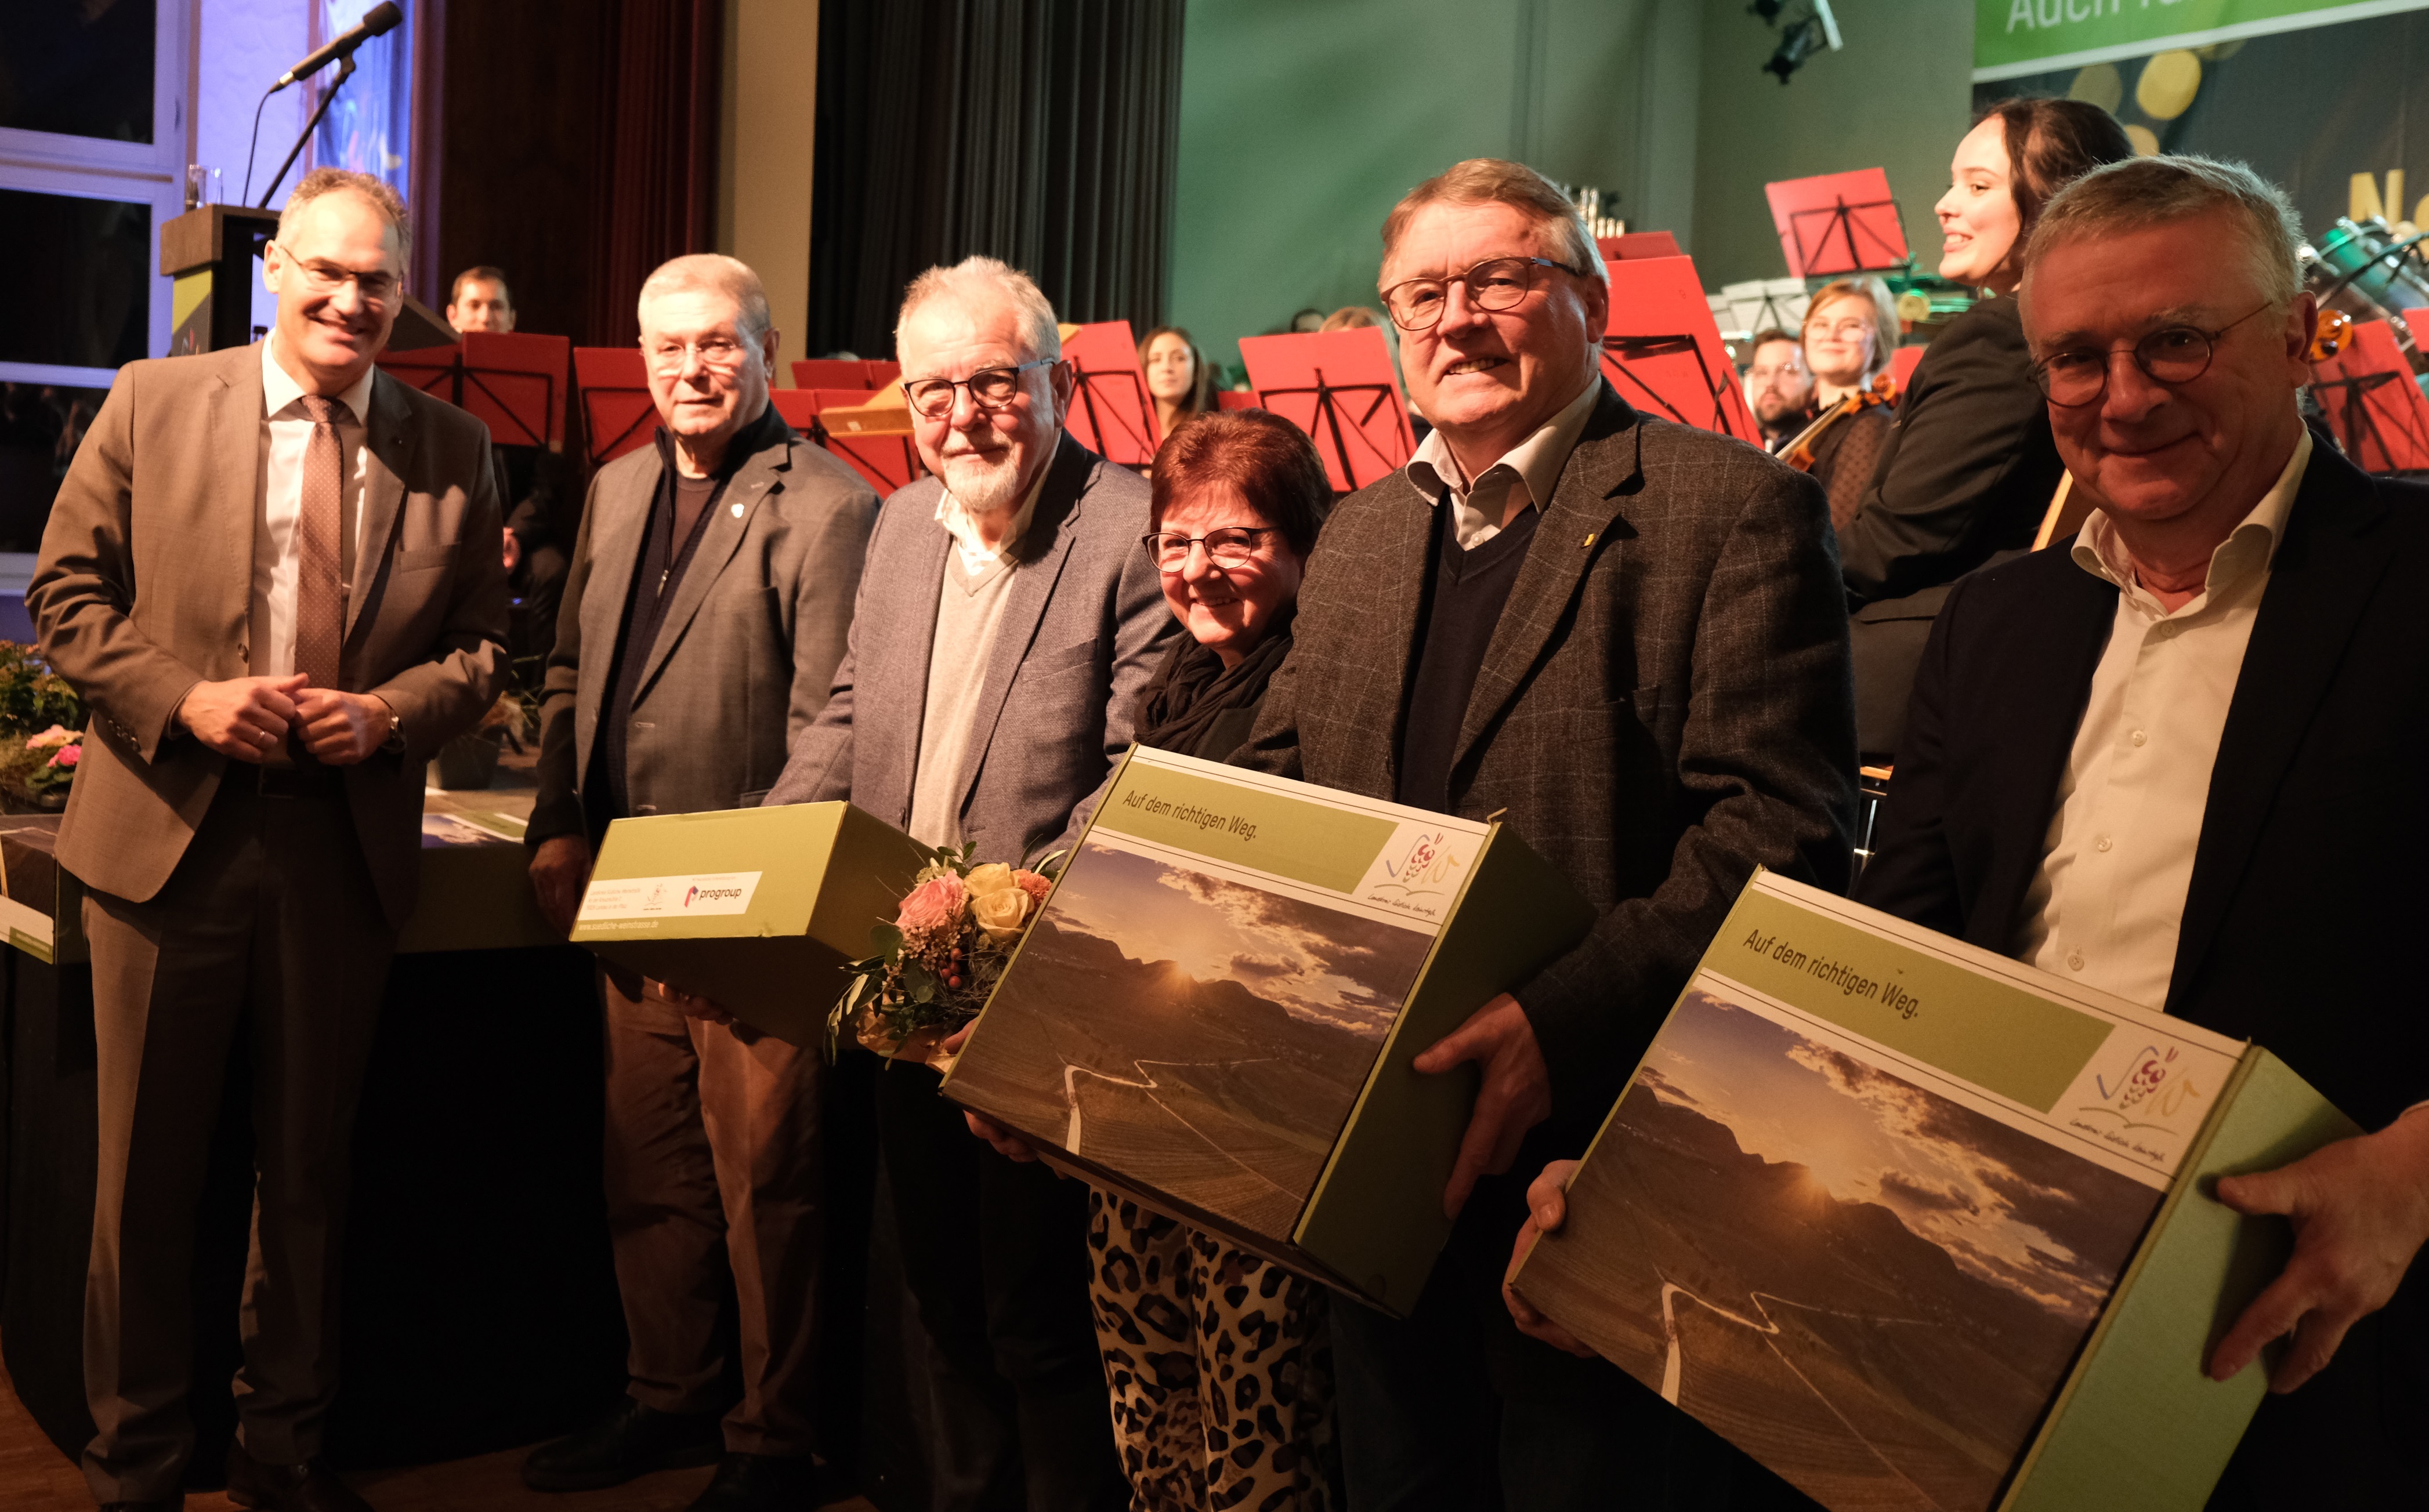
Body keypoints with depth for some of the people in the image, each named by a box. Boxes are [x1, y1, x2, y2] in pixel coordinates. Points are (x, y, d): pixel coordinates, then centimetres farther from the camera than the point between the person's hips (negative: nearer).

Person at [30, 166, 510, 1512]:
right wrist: (186, 700, -13)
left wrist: (393, 711, -13)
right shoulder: (153, 404, 1)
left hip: (349, 846, 1)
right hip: (170, 833, -1)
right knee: (147, 1168, 9)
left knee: (309, 1163, 13)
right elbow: (67, 591, 2)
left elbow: (480, 644, 7)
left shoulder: (451, 451, 4)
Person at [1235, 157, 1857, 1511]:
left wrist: (1564, 1021, -28)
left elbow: (1779, 833, -18)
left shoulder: (1734, 510, -10)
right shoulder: (1358, 537, 13)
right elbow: (1280, 789, 18)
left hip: (1595, 1166, -6)